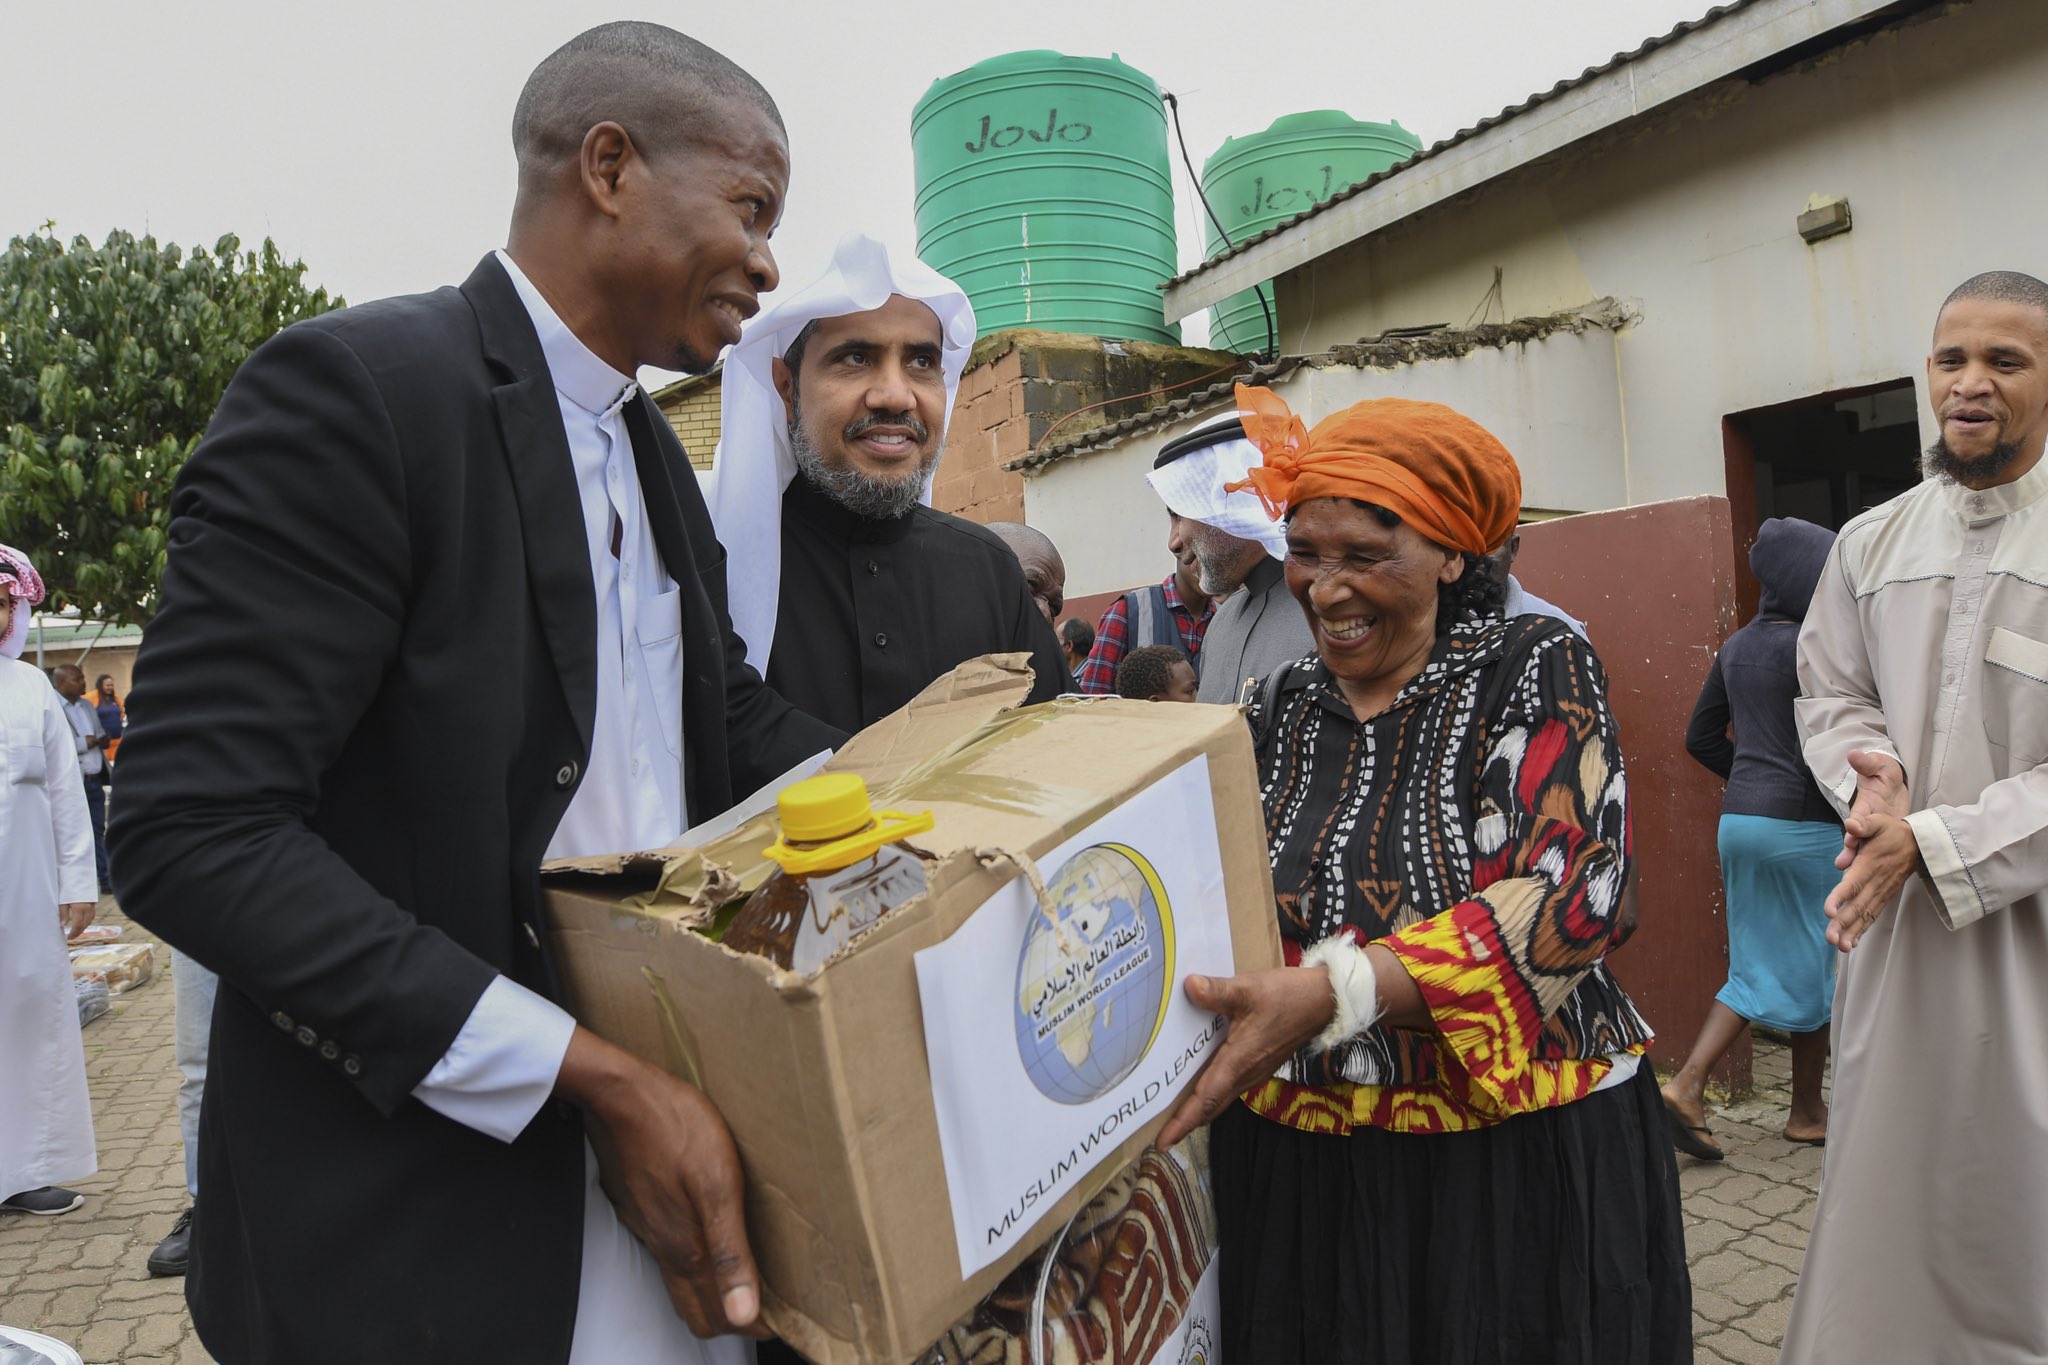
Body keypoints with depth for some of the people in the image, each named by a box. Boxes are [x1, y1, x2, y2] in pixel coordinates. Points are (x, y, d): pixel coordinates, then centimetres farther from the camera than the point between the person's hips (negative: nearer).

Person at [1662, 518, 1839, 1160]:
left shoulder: (1737, 646, 10)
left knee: (1757, 965, 13)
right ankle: (1807, 1111, 22)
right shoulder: (1809, 647, -14)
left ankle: (1687, 1083, 3)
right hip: (1802, 825, -7)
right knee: (1814, 967, 9)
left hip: (1739, 818, 7)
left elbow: (1701, 736, 15)